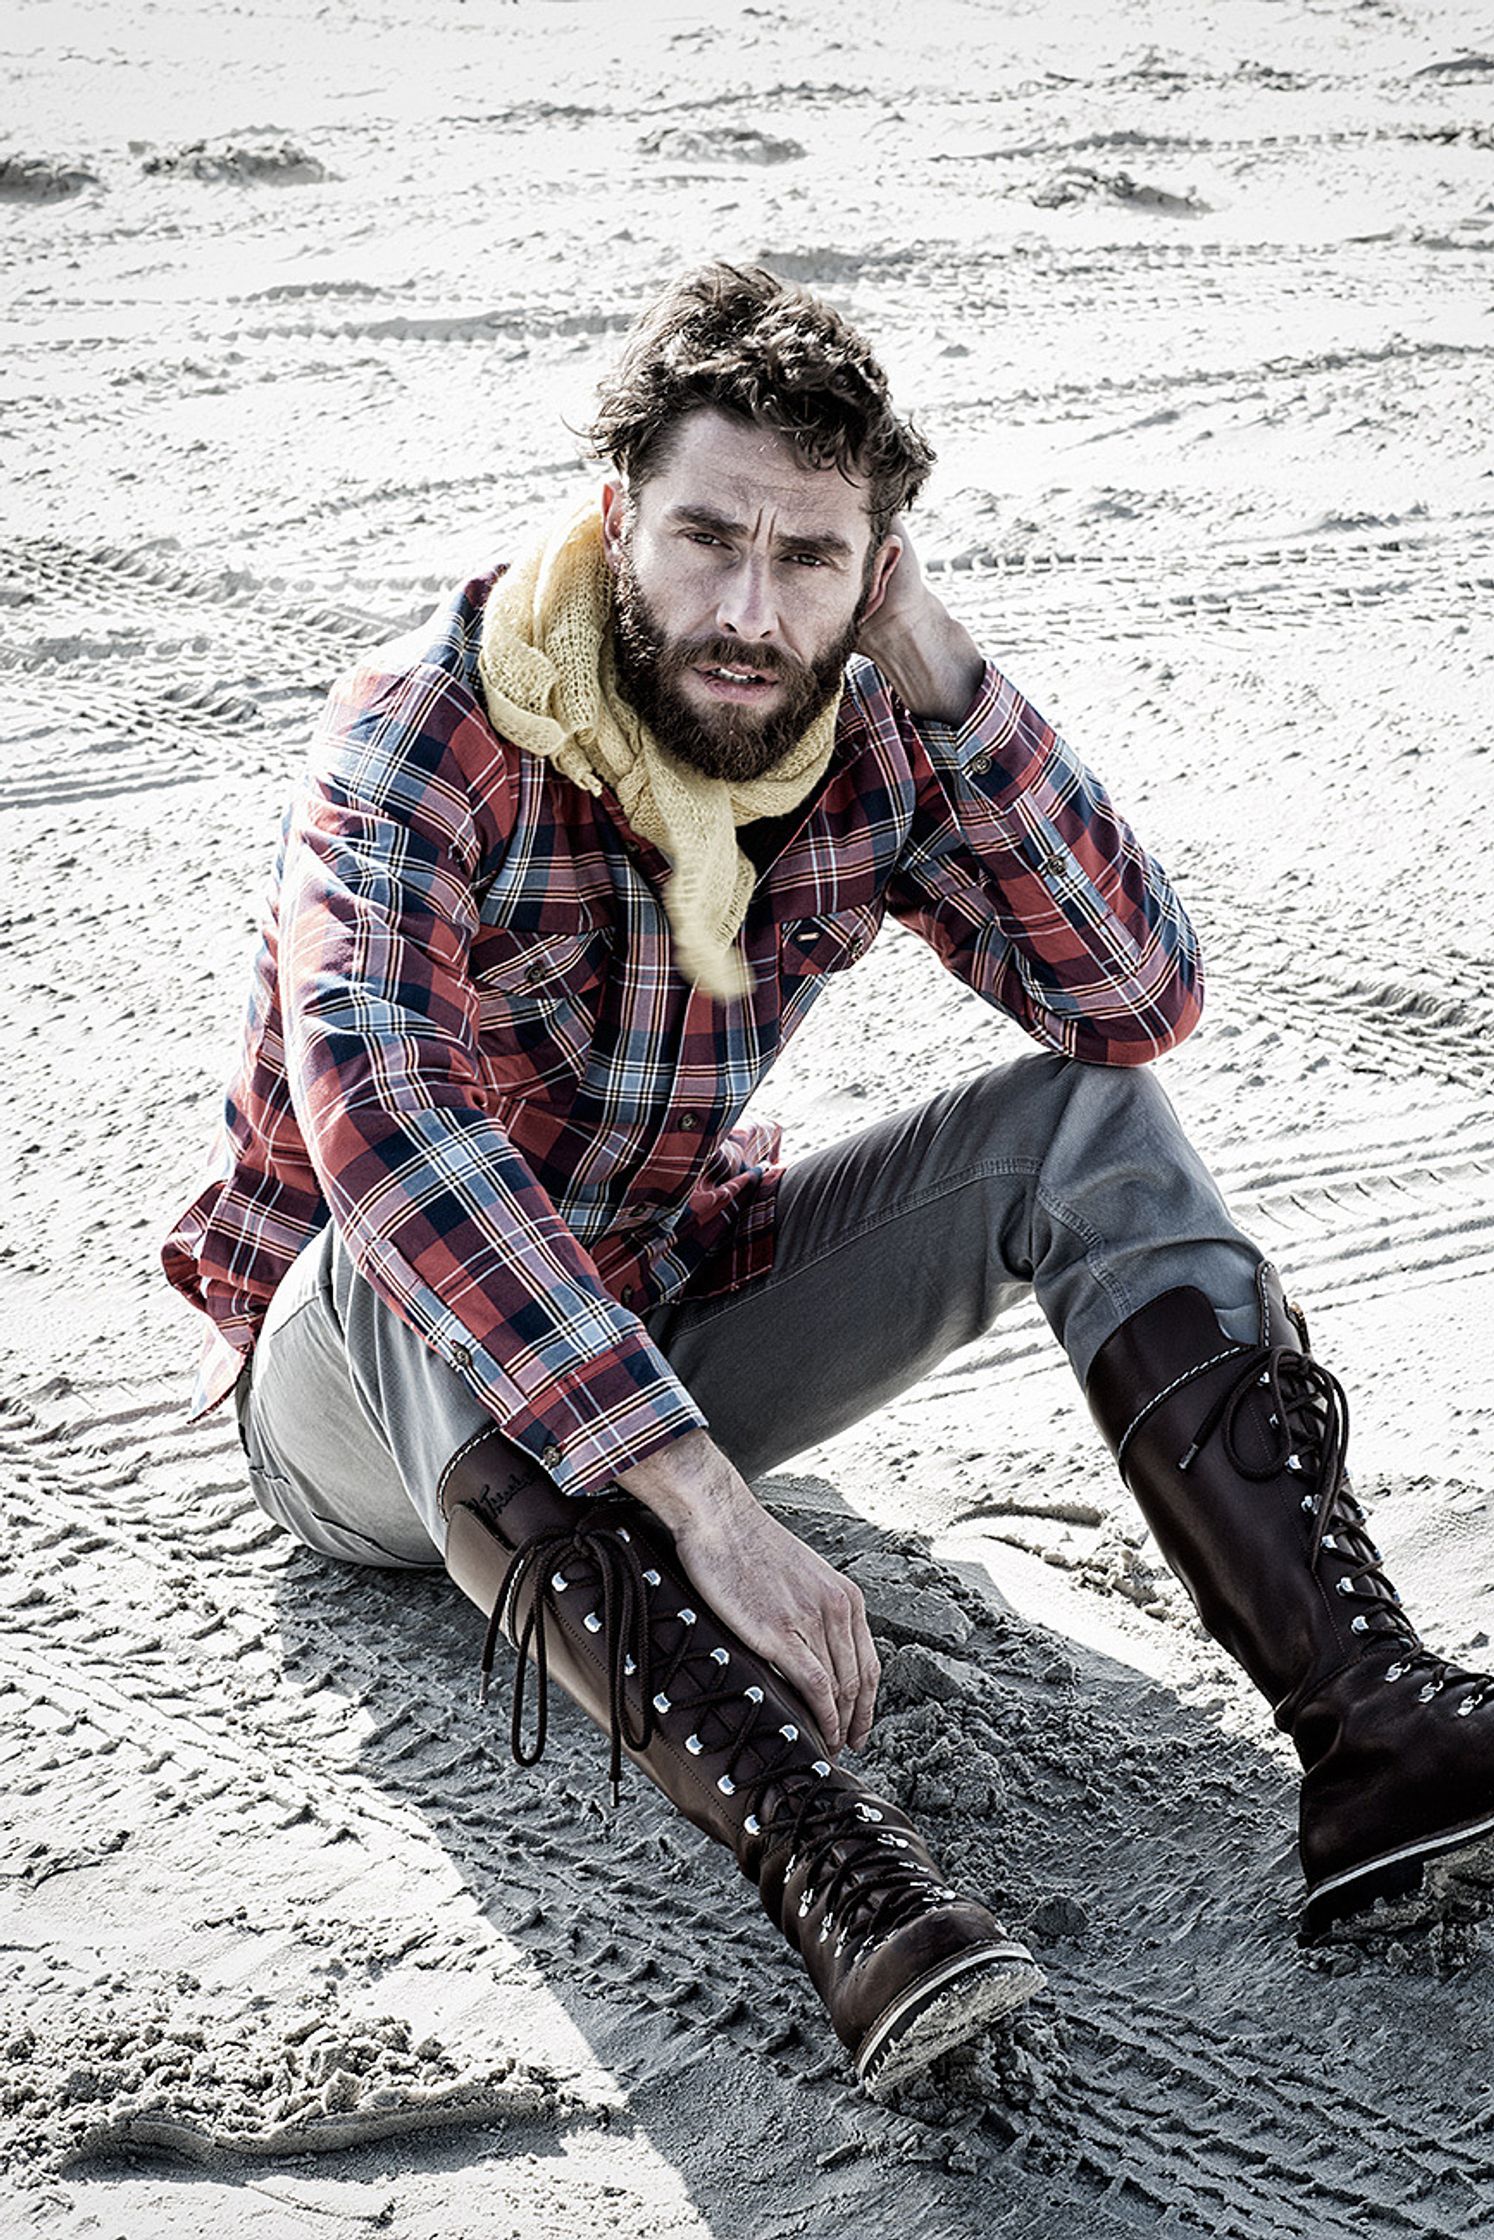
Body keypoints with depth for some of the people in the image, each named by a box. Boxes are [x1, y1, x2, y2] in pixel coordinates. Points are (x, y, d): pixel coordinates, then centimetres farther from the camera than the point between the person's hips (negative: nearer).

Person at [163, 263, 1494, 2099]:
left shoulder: (866, 745, -8)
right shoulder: (429, 731, -24)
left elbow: (1145, 1001, -15)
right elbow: (376, 1117, -41)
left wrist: (938, 675, -24)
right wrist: (703, 1498, -49)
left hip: (681, 1312, 4)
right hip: (373, 1393, -4)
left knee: (1093, 1125, -15)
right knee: (417, 1269, -39)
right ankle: (833, 1872, -54)